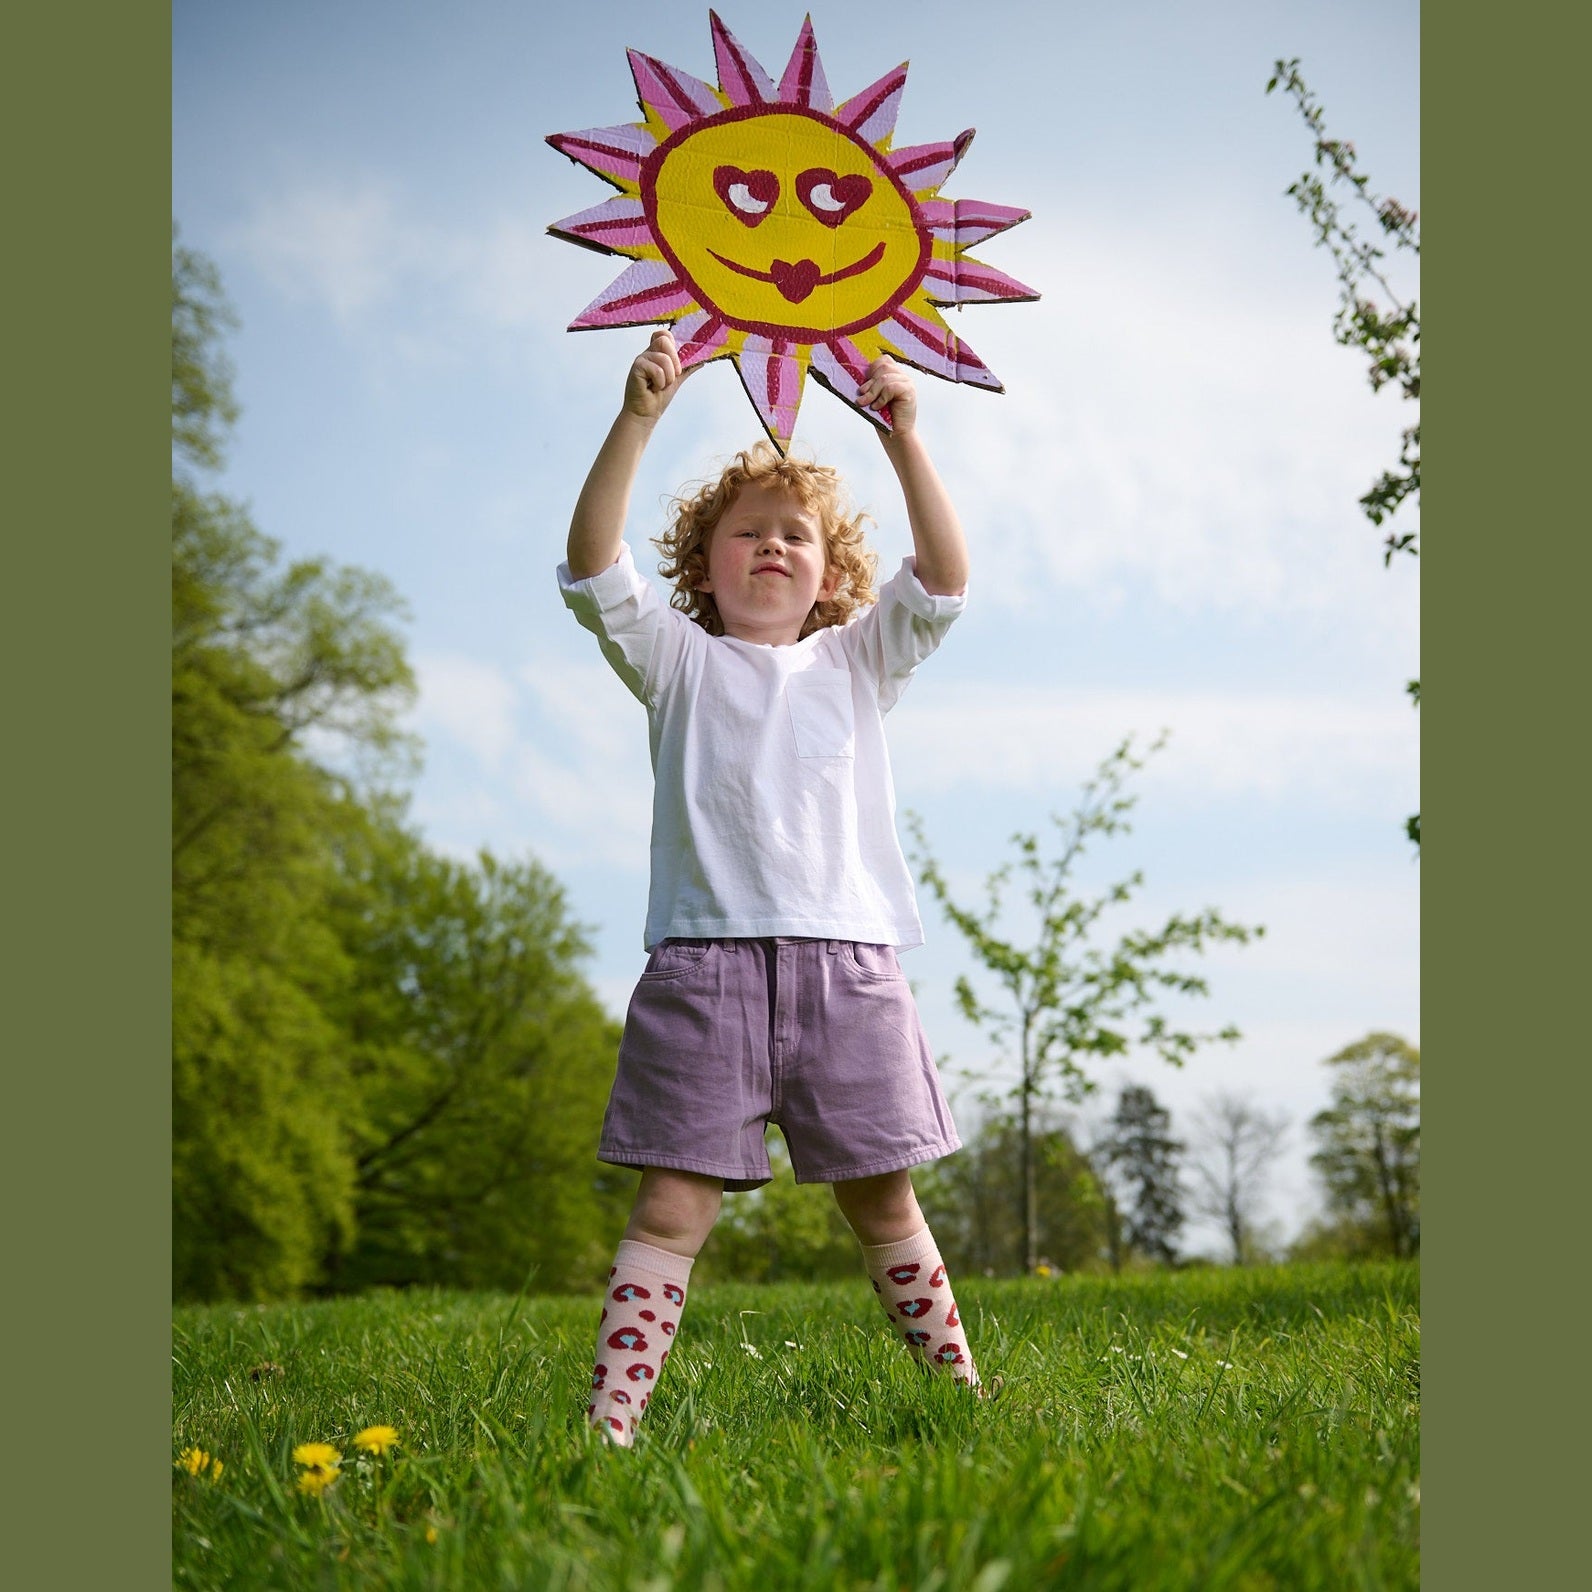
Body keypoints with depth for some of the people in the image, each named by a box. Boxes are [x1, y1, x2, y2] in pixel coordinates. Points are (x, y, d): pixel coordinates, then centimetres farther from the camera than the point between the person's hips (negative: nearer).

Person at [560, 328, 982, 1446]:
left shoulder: (856, 662, 19)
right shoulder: (677, 660, 14)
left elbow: (944, 580, 5)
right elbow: (593, 567, -1)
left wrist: (904, 439, -5)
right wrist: (639, 420, -11)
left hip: (847, 958, 2)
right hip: (705, 959, -1)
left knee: (882, 1198, 8)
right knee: (674, 1205, -6)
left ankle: (959, 1387, 18)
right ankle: (611, 1417, -5)